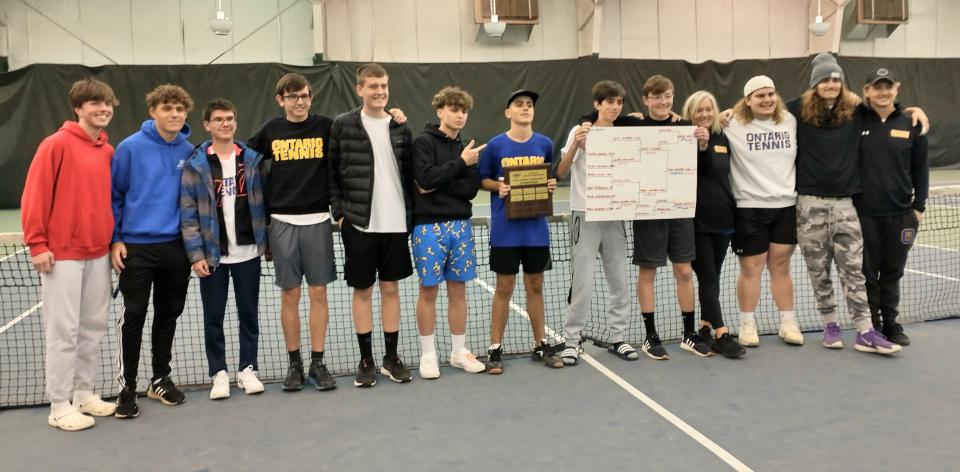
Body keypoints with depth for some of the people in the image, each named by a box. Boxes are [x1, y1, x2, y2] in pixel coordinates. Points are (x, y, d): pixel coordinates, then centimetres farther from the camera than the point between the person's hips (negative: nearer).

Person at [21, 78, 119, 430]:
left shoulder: (108, 151, 9)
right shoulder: (57, 144, -9)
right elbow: (34, 196, -10)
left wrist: (113, 238, 12)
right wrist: (37, 244, -13)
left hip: (99, 253, 6)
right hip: (62, 254, -6)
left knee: (93, 328, 11)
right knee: (63, 331, 0)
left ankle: (84, 394, 24)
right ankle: (60, 406, 11)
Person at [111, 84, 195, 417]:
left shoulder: (189, 152, 4)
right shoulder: (130, 148, -6)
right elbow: (114, 194, -2)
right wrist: (115, 240, -6)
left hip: (176, 246, 4)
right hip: (136, 246, -3)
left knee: (168, 314, 12)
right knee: (133, 316, -1)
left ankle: (161, 379, 26)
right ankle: (127, 387, 11)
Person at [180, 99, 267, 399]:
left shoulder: (252, 159, 4)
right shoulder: (195, 164, -3)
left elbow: (263, 203, 8)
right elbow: (188, 213, -5)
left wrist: (268, 241, 3)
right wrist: (196, 254, -11)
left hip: (248, 252, 2)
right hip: (212, 254, -1)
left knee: (248, 313, 10)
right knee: (213, 317, 7)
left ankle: (247, 369, 22)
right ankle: (219, 372, 19)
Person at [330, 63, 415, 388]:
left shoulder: (400, 127, 6)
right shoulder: (343, 125, -3)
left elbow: (409, 173, 10)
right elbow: (331, 172, 0)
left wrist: (409, 212, 4)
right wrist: (340, 211, -6)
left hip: (395, 224, 3)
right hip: (359, 224, -2)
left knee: (391, 288, 10)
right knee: (362, 290, 6)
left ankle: (391, 357, 21)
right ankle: (366, 360, 18)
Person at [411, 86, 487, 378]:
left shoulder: (466, 148, 11)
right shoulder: (424, 141, -3)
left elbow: (471, 189, 1)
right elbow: (426, 178, -17)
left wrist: (439, 186, -12)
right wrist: (460, 163, -16)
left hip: (460, 224, 5)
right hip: (428, 225, -5)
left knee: (458, 289, 9)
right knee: (428, 290, 2)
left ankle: (459, 352, 20)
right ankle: (428, 354, 14)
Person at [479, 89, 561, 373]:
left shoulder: (545, 144, 3)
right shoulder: (495, 145, -4)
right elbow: (482, 180, 4)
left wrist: (552, 185, -8)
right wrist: (498, 187, -16)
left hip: (536, 228, 3)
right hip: (505, 230, -2)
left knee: (535, 286, 12)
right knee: (504, 288, 3)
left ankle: (541, 345, 24)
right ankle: (495, 349, 15)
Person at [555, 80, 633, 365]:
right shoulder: (580, 132, -4)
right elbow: (561, 173, -10)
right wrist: (575, 145, -23)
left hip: (614, 216, 5)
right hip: (585, 216, -4)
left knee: (619, 281, 8)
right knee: (583, 284, -5)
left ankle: (617, 337, 19)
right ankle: (571, 340, 6)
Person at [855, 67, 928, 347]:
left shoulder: (911, 124, 2)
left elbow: (920, 169, 6)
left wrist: (919, 206, 3)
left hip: (900, 213, 1)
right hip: (864, 213, -1)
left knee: (892, 272, 11)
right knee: (868, 273, 5)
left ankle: (891, 324, 23)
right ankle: (871, 326, 16)